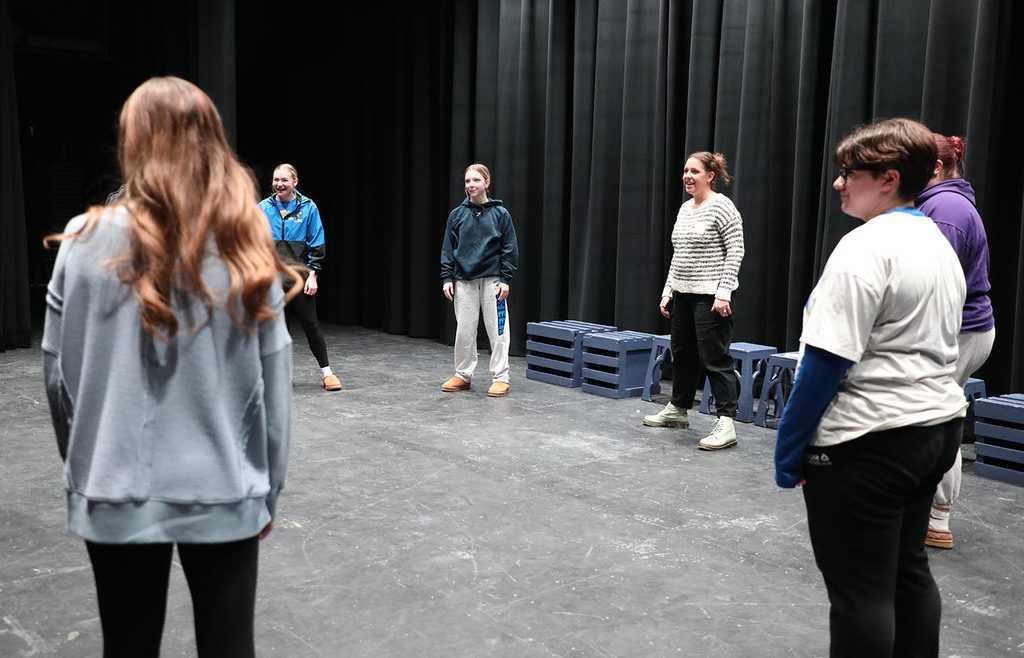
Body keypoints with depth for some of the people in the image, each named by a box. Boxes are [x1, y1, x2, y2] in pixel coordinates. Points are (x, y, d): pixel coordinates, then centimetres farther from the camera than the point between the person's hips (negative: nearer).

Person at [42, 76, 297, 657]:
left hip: (119, 496, 1)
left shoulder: (88, 244, -9)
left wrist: (86, 469, 15)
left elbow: (58, 374, -1)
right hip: (224, 494, 0)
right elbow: (273, 385, -5)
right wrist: (269, 490, 7)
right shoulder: (246, 250, -8)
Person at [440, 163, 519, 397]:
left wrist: (506, 279, -6)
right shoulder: (457, 215, 6)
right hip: (464, 280, 2)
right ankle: (463, 375, 19)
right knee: (464, 330, 6)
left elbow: (510, 249, 1)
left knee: (497, 329, -1)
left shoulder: (500, 214, 0)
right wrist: (447, 278, 2)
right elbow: (447, 249, 10)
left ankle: (500, 378, 8)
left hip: (492, 279, -2)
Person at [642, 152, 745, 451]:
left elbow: (735, 252, -13)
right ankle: (678, 409, 32)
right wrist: (668, 290, 15)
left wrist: (723, 293, -19)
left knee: (715, 358, -8)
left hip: (710, 296, -8)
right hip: (683, 294, 8)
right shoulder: (685, 208, 15)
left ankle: (726, 423, -4)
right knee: (682, 353, 17)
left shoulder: (721, 206, -9)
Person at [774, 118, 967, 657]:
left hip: (869, 442, -10)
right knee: (908, 571, 20)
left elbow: (827, 360, -21)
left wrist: (788, 450, -14)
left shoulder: (866, 248, -17)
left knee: (859, 591, 1)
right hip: (938, 426, 10)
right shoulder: (940, 244, 13)